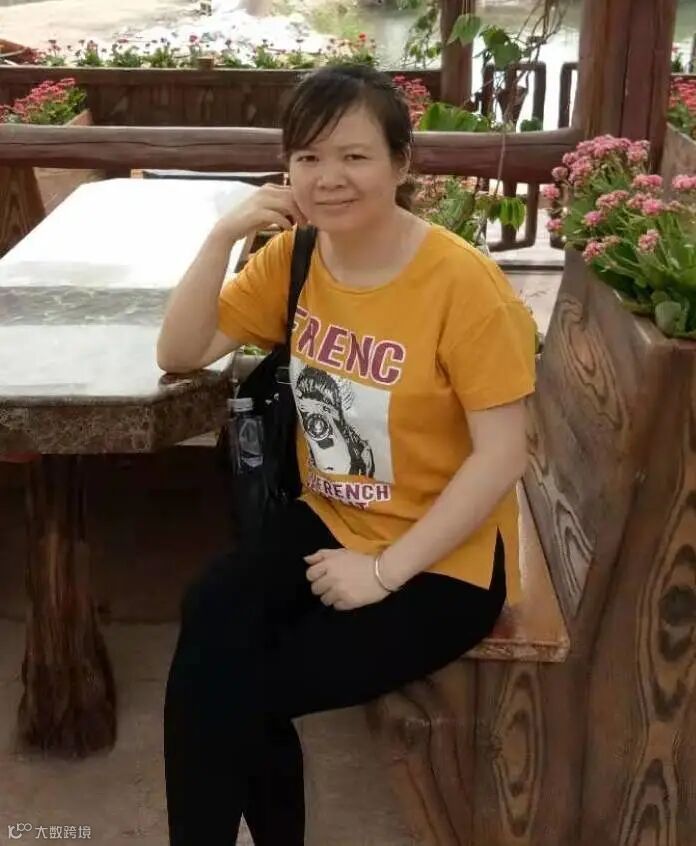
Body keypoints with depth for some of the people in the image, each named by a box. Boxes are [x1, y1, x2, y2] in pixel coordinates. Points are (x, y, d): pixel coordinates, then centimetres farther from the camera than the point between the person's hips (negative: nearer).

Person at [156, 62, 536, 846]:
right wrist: (224, 235, -14)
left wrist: (384, 570, -19)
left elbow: (502, 455, -18)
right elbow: (178, 354, -1)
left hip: (443, 559, -5)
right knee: (211, 618, -23)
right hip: (330, 519, 5)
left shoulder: (460, 281, -20)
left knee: (230, 688, -17)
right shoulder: (293, 256, -1)